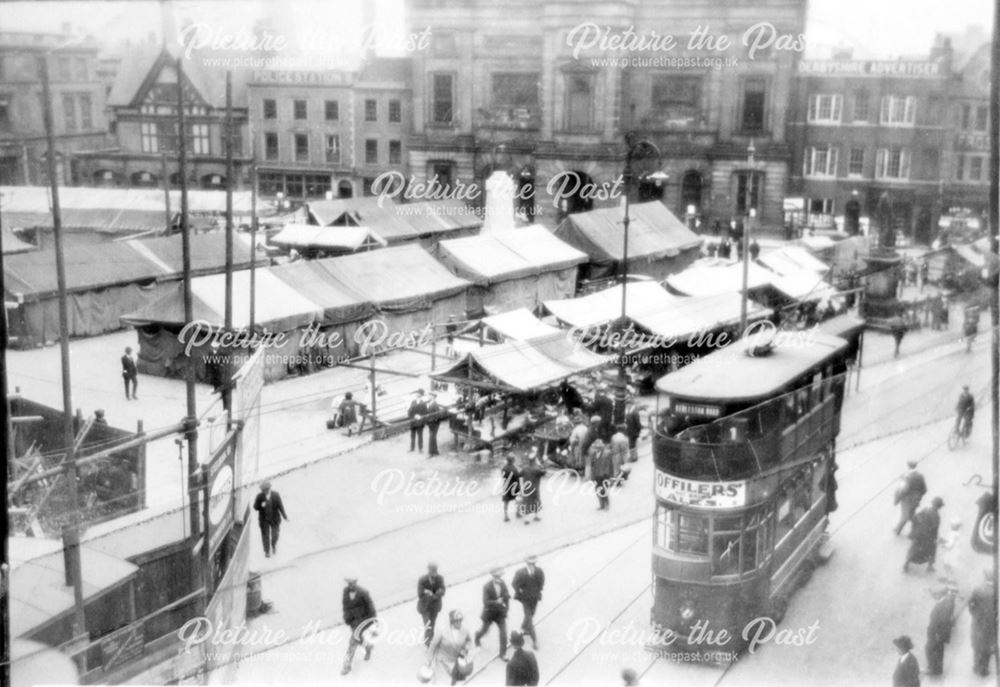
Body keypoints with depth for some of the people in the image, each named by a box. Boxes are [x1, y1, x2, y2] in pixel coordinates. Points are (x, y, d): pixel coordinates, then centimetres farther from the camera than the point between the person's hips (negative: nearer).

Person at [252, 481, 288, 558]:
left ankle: (274, 546, 43)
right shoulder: (259, 497, -15)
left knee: (275, 534, 9)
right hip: (264, 520, -1)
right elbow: (255, 507, -7)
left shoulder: (276, 495, -14)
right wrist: (261, 506, -28)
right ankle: (267, 551, 31)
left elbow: (280, 506, -5)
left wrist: (285, 516, -1)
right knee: (265, 535, 8)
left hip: (274, 518, 1)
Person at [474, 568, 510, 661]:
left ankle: (503, 653, 10)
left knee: (503, 632, -3)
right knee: (485, 630, 20)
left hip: (500, 612, 3)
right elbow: (486, 602, -27)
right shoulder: (487, 587, -24)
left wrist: (507, 606, -6)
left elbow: (506, 595, 5)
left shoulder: (503, 584, -11)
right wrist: (496, 602, -38)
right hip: (489, 612, -3)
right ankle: (477, 636, 56)